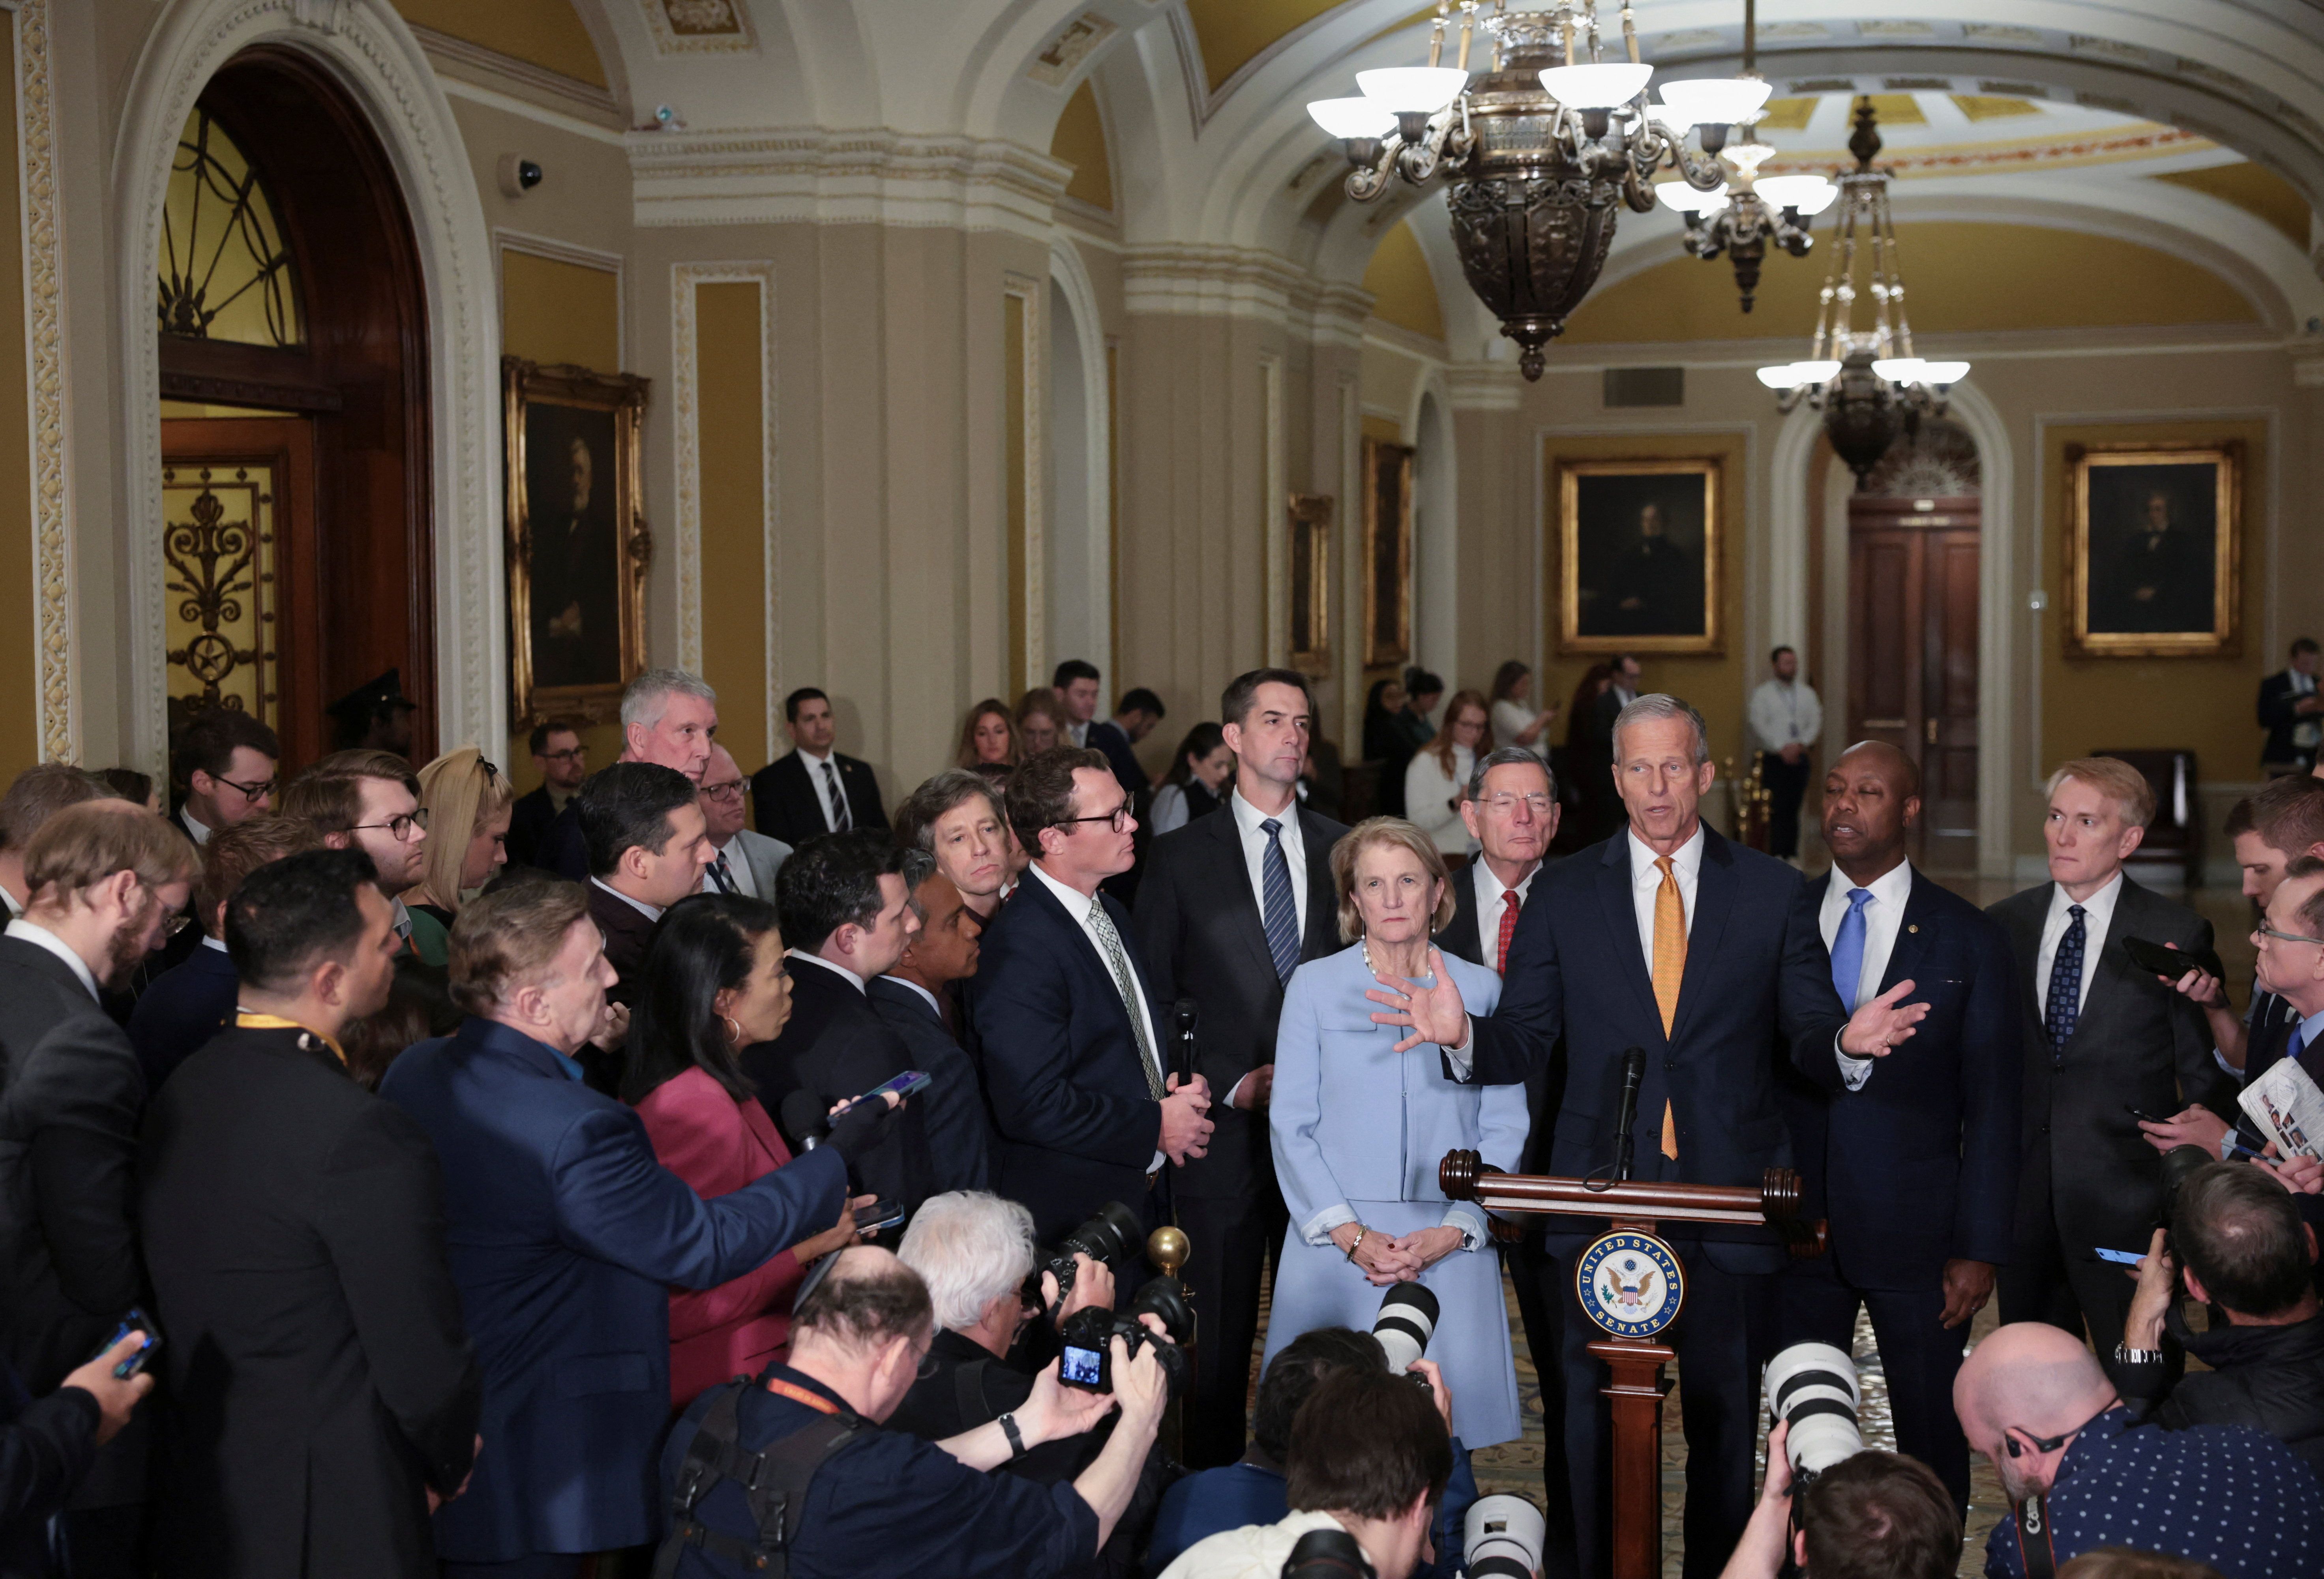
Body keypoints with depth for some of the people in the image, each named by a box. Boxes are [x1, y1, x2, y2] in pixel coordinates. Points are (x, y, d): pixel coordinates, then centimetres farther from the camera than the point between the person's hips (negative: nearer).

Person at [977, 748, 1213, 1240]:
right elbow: (1032, 1104, -26)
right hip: (1070, 1214, -8)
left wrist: (1185, 1089, 1)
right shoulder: (1020, 947, -21)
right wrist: (1155, 1126, -16)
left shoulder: (1111, 913, 10)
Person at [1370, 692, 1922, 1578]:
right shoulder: (1563, 894, 4)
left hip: (1731, 1201, 0)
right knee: (1598, 1417, 7)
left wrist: (1847, 1039, -19)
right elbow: (1526, 1043, 1)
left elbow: (1804, 1035, 4)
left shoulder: (1774, 893, 4)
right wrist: (1464, 1038, -19)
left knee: (1726, 1420, 9)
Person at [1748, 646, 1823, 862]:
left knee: (1793, 809, 3)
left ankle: (1792, 855, 7)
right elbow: (1759, 725, -6)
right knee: (1777, 809, -8)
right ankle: (1776, 855, -6)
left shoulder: (1807, 693, 13)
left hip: (1799, 757, 3)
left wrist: (1801, 744, -10)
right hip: (1774, 759, -3)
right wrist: (1782, 748, -14)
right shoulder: (1763, 694, 2)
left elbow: (1816, 722, 7)